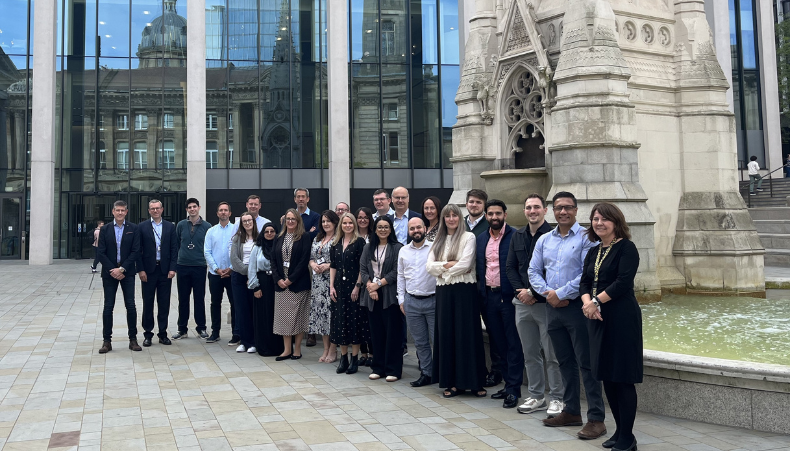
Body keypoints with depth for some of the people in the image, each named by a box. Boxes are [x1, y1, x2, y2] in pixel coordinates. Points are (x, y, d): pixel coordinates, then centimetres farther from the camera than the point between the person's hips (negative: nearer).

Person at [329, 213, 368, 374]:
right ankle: (343, 358, 17)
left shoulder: (359, 242, -5)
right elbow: (333, 266, 10)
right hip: (339, 286, 5)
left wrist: (357, 286, -13)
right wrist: (332, 286, 3)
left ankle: (354, 359, 10)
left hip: (354, 286, -5)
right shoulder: (336, 243, 10)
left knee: (355, 321, 0)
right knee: (340, 321, 7)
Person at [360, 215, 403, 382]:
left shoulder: (397, 248, -2)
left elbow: (396, 272, -8)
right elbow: (363, 269, 7)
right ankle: (378, 367, 18)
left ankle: (393, 369, 7)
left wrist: (378, 284, -11)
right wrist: (369, 286, -8)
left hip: (390, 295, -4)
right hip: (371, 295, 4)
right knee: (376, 332, 8)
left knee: (392, 332, -1)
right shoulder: (368, 247, 13)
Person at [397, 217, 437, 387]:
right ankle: (426, 374, 22)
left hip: (433, 300, -4)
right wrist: (401, 300, 10)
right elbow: (400, 276, 14)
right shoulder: (403, 251, 10)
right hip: (412, 302, 4)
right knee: (420, 342, 11)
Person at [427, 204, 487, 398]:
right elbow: (429, 266, 3)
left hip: (463, 289, -5)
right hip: (443, 291, 5)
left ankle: (473, 381, 5)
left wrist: (443, 269, -3)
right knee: (446, 335, 4)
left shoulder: (468, 237, -1)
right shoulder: (438, 241, 15)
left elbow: (465, 264, -13)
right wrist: (449, 264, -9)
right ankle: (452, 382, 12)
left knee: (467, 334, -3)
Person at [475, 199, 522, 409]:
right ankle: (507, 383, 24)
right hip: (489, 296, 6)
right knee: (498, 343, 13)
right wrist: (481, 293, 10)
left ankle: (514, 389, 6)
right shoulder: (481, 239, 11)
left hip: (509, 296, -6)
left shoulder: (515, 236, -7)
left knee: (513, 344, 0)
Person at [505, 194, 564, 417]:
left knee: (552, 354, 0)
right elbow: (510, 266, 12)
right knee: (530, 354, 13)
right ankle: (536, 397, 24)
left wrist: (533, 292, -14)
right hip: (522, 303, 6)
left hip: (546, 302, -6)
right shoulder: (518, 237, 12)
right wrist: (520, 290, -4)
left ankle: (557, 398, 12)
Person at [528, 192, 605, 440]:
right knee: (565, 361, 14)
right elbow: (533, 271, 11)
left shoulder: (586, 237, -8)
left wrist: (560, 294, -15)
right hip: (553, 308, 6)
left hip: (577, 306, -6)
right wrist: (548, 293, -6)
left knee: (586, 363, -3)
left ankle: (596, 418, 3)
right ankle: (571, 411, 25)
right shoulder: (544, 240, 11)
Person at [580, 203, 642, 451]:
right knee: (606, 377, 11)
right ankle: (620, 430, 25)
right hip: (598, 319, 7)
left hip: (622, 318, -7)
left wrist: (596, 302, -14)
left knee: (622, 378, -2)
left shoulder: (626, 248, -7)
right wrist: (587, 302, -12)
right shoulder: (593, 252, 14)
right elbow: (584, 282, 8)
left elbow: (623, 283, -16)